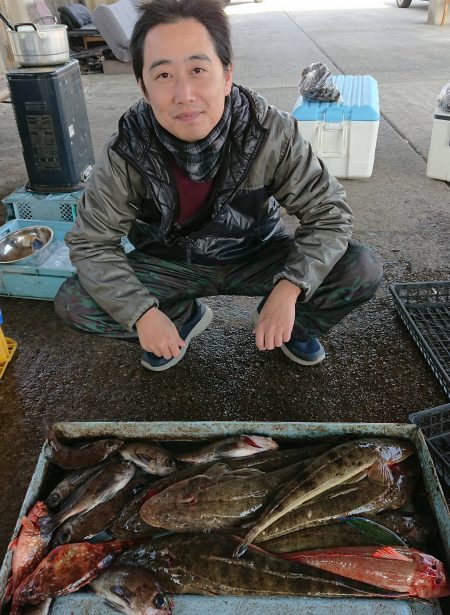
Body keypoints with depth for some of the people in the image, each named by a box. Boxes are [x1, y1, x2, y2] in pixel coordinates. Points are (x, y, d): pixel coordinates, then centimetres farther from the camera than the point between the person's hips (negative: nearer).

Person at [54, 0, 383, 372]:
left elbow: (327, 211, -19)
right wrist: (142, 313, -27)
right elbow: (91, 243, -14)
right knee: (73, 302, -18)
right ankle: (185, 317, 9)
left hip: (257, 255, 0)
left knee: (362, 270, -21)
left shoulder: (271, 132, -24)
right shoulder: (127, 153, -22)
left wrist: (288, 289, -34)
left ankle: (295, 324, 12)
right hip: (170, 265, 1)